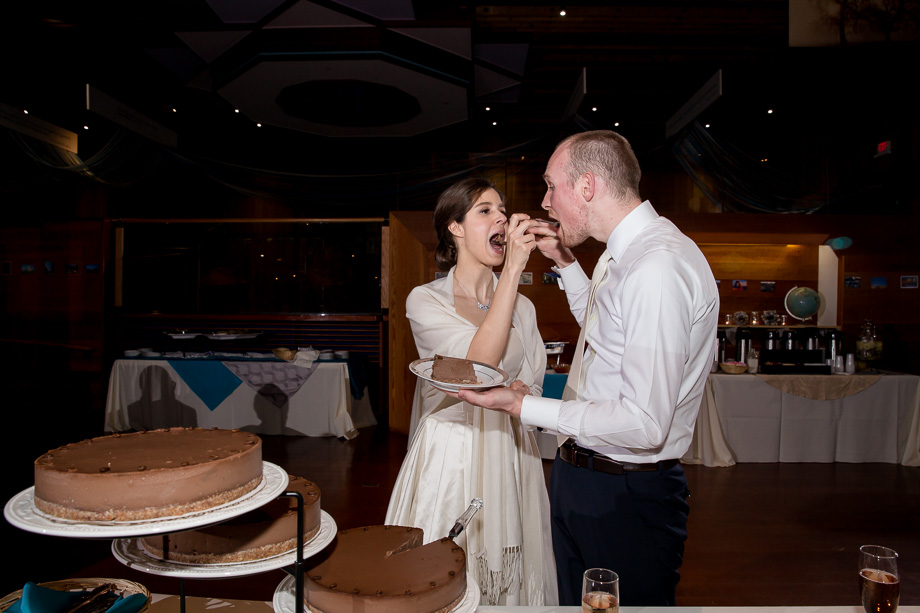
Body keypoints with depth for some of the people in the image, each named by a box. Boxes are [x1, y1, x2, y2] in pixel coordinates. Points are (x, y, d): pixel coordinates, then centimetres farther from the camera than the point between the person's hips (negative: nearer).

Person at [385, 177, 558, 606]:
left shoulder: (522, 306, 8)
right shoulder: (424, 301, -5)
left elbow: (531, 390, 8)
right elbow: (479, 361, -20)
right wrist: (512, 270, -21)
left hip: (508, 456, 4)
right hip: (447, 456, -3)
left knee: (509, 574, 10)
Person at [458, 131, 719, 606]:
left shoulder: (658, 265, -26)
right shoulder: (622, 254, 6)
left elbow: (645, 425, -29)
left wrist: (525, 407, -23)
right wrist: (565, 263, 15)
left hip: (627, 496, -9)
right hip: (577, 475, 9)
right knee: (576, 603, 24)